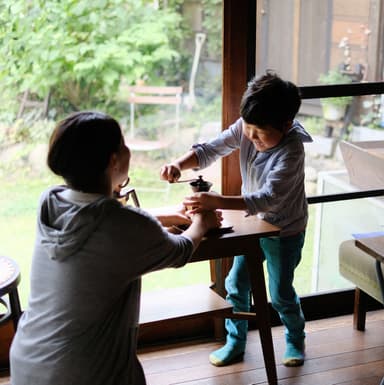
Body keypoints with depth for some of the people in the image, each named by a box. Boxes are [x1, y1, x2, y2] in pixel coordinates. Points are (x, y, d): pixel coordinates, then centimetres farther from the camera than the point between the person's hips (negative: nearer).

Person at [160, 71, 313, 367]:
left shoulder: (292, 150, -33)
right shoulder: (244, 128, -16)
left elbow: (269, 198, -40)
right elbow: (209, 151, -12)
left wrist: (217, 202, -50)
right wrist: (179, 165, -34)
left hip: (285, 231, -5)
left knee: (281, 293, 8)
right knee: (236, 285, 9)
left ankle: (295, 340, 35)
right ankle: (235, 343, 29)